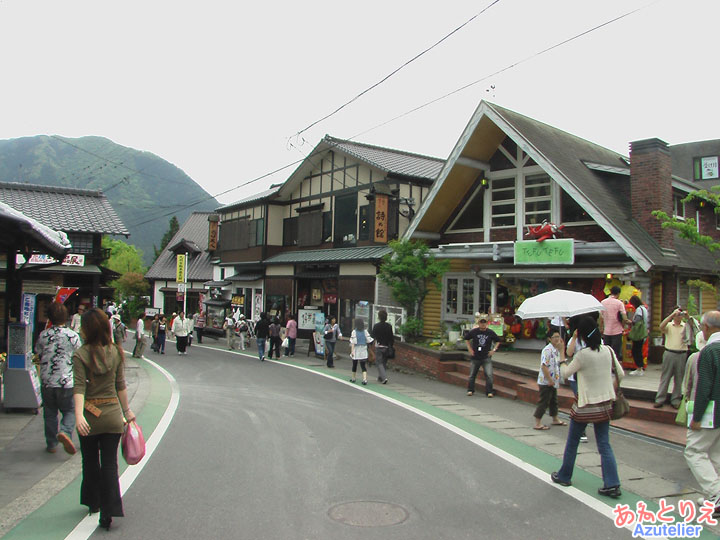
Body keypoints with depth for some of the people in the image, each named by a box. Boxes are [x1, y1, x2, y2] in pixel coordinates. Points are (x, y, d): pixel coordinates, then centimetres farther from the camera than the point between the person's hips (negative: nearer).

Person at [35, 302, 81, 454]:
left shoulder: (43, 335, -1)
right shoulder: (73, 336, -9)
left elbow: (38, 355, 11)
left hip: (46, 381, 3)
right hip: (67, 381, -2)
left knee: (50, 413, 15)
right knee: (70, 410, 11)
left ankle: (51, 444, 20)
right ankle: (65, 431, -15)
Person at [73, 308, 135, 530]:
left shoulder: (81, 355, -10)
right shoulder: (116, 352, -1)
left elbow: (79, 387, -20)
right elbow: (121, 385, 5)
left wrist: (79, 415, -26)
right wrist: (127, 411, 14)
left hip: (90, 416, -2)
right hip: (113, 414, 2)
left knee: (90, 462, 18)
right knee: (109, 463, 6)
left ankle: (94, 503, 35)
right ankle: (109, 511, 0)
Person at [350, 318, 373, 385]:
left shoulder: (354, 332, -9)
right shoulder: (365, 332, -2)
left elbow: (353, 342, -14)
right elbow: (369, 341, -2)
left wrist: (352, 351, -14)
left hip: (356, 350, -2)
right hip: (363, 350, 2)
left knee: (354, 364, 14)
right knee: (363, 365, 1)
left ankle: (353, 378, 27)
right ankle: (364, 379, -15)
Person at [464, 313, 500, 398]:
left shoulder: (490, 333, -3)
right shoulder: (474, 332, -4)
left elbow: (498, 341, 13)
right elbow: (466, 339, 12)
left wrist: (494, 349, 3)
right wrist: (470, 349, 5)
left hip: (487, 357, -1)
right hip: (475, 357, 1)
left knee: (489, 375, -12)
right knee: (472, 374, 10)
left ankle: (489, 392, -1)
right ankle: (470, 390, 26)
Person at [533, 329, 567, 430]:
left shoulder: (557, 350, 9)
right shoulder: (547, 350, -20)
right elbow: (544, 366, -25)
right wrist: (550, 380, -22)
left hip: (553, 381, 9)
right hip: (546, 382, -9)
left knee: (553, 401, 21)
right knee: (543, 402, -4)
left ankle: (555, 420, 37)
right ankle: (537, 424, 2)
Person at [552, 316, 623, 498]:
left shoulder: (582, 355, -19)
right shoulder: (608, 351, -3)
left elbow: (565, 373, -7)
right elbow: (620, 374, 7)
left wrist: (561, 356, 7)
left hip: (585, 404, -5)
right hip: (605, 403, 5)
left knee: (572, 442, 13)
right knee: (604, 444, 10)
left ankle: (564, 476, 27)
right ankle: (612, 484, 3)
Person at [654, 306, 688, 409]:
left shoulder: (685, 326, 7)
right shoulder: (668, 325, 4)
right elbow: (661, 326, -18)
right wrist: (672, 314, -21)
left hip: (682, 354, 1)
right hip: (669, 353, -1)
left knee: (679, 378, 7)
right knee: (665, 377, 2)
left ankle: (676, 400, 16)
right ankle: (660, 399, 6)